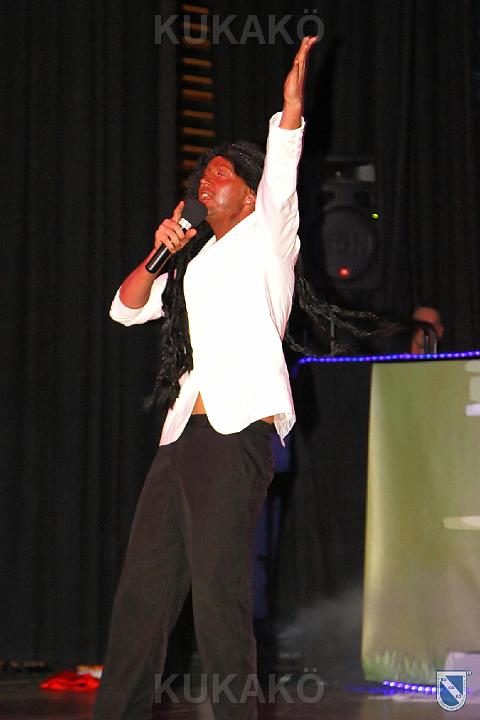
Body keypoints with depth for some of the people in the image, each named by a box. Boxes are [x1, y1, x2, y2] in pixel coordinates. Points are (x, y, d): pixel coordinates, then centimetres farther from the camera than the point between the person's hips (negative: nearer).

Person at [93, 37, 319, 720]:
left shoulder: (266, 237, 7)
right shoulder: (194, 261, 26)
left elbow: (283, 162, -8)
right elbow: (127, 307, 26)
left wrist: (293, 94, -22)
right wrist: (159, 254, 10)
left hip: (236, 433, -7)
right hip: (183, 434, 7)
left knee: (218, 595, -12)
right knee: (142, 589, 6)